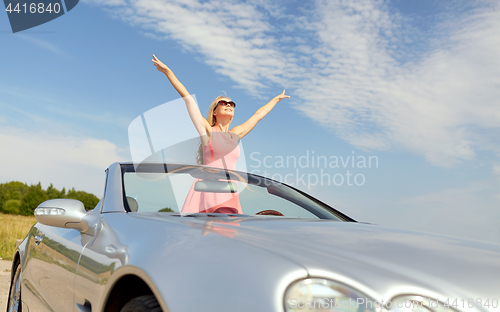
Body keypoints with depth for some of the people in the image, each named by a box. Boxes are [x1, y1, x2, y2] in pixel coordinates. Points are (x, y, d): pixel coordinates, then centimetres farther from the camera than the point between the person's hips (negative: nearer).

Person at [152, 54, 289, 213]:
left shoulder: (235, 135, 22)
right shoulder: (207, 130, 10)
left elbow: (258, 115, 34)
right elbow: (187, 97, 7)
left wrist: (276, 99, 46)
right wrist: (168, 72, 8)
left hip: (229, 194, 4)